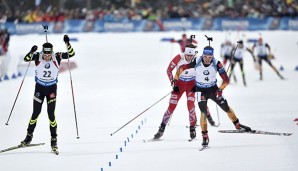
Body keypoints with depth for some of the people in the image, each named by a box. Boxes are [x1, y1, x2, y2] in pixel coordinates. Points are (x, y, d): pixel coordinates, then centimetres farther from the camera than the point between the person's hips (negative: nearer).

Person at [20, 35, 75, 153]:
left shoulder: (57, 57, -14)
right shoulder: (38, 56, -14)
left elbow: (71, 54, -18)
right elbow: (26, 59, -23)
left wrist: (67, 43, -34)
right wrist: (32, 52, -43)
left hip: (52, 88, -1)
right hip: (39, 87, 1)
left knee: (51, 114, -5)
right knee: (36, 113, 4)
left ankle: (54, 139, 5)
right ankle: (29, 136, 22)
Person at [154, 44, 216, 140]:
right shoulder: (179, 58, -22)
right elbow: (169, 70, -9)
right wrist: (173, 83, -12)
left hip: (191, 84, 0)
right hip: (179, 83, 0)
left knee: (190, 105, -17)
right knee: (172, 106, -5)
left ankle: (192, 128, -2)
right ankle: (162, 128, 6)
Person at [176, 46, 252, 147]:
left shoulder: (217, 64, -20)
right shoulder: (196, 62, -21)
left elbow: (226, 80, -13)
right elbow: (182, 68, -7)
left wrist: (220, 89, -24)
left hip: (213, 89, 2)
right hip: (201, 90, -1)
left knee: (226, 107, 5)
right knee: (203, 112, -16)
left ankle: (237, 125, 29)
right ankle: (205, 137, -8)